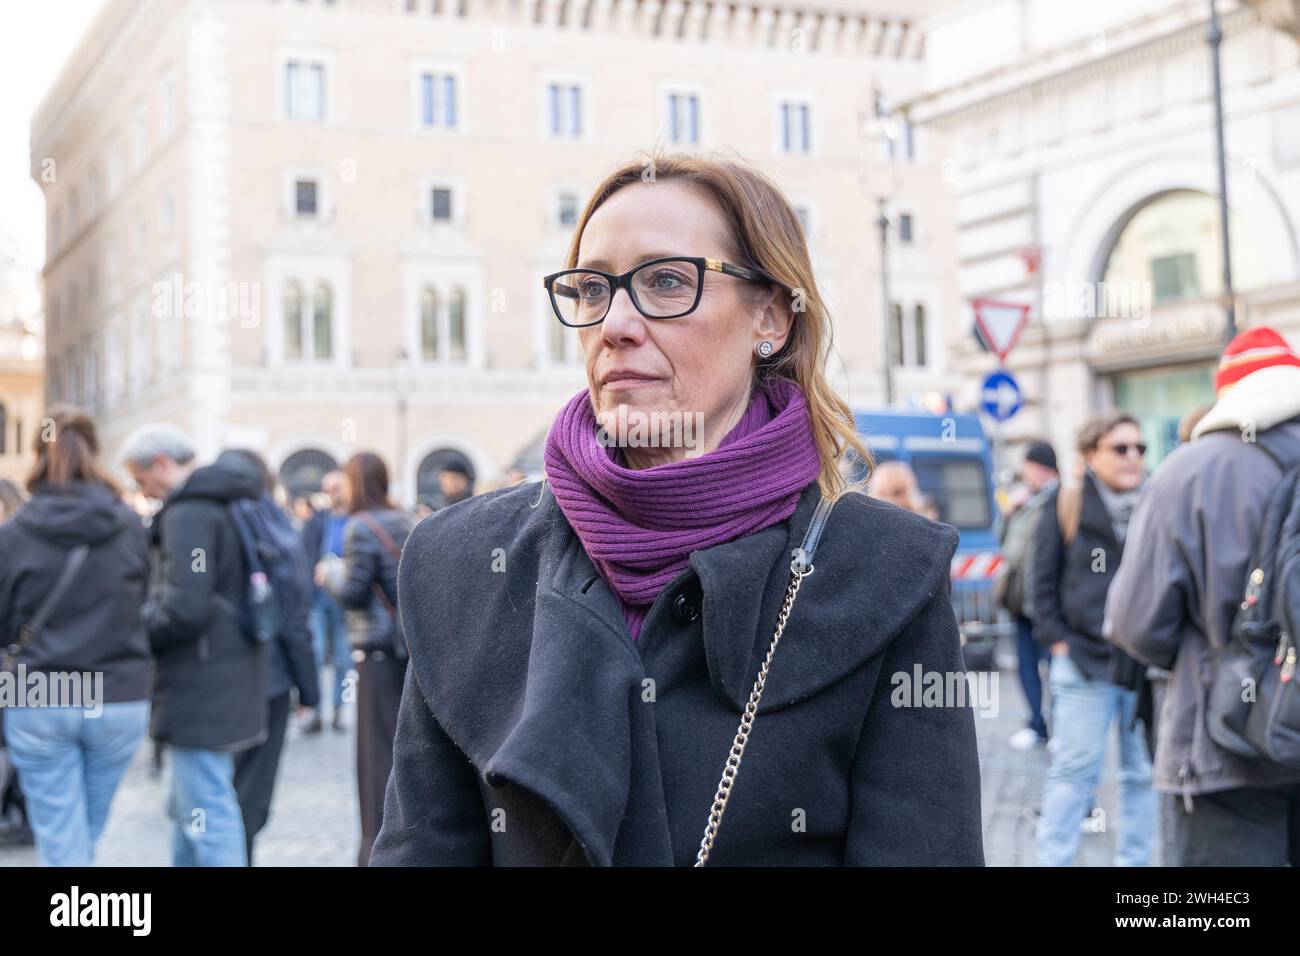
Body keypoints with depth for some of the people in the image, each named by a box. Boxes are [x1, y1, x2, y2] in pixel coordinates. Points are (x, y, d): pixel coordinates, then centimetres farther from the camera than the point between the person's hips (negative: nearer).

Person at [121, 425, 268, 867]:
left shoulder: (189, 513, -16)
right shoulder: (233, 502, 14)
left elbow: (183, 610, -23)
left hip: (201, 692, -10)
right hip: (233, 678, 10)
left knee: (207, 818, -5)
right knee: (188, 811, 20)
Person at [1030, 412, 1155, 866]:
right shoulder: (1065, 505, 1)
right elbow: (1043, 579, 3)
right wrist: (1056, 638, -4)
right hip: (1085, 660, -2)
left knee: (1143, 773, 9)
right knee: (1073, 770, 2)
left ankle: (1135, 860, 20)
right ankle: (1053, 859, 10)